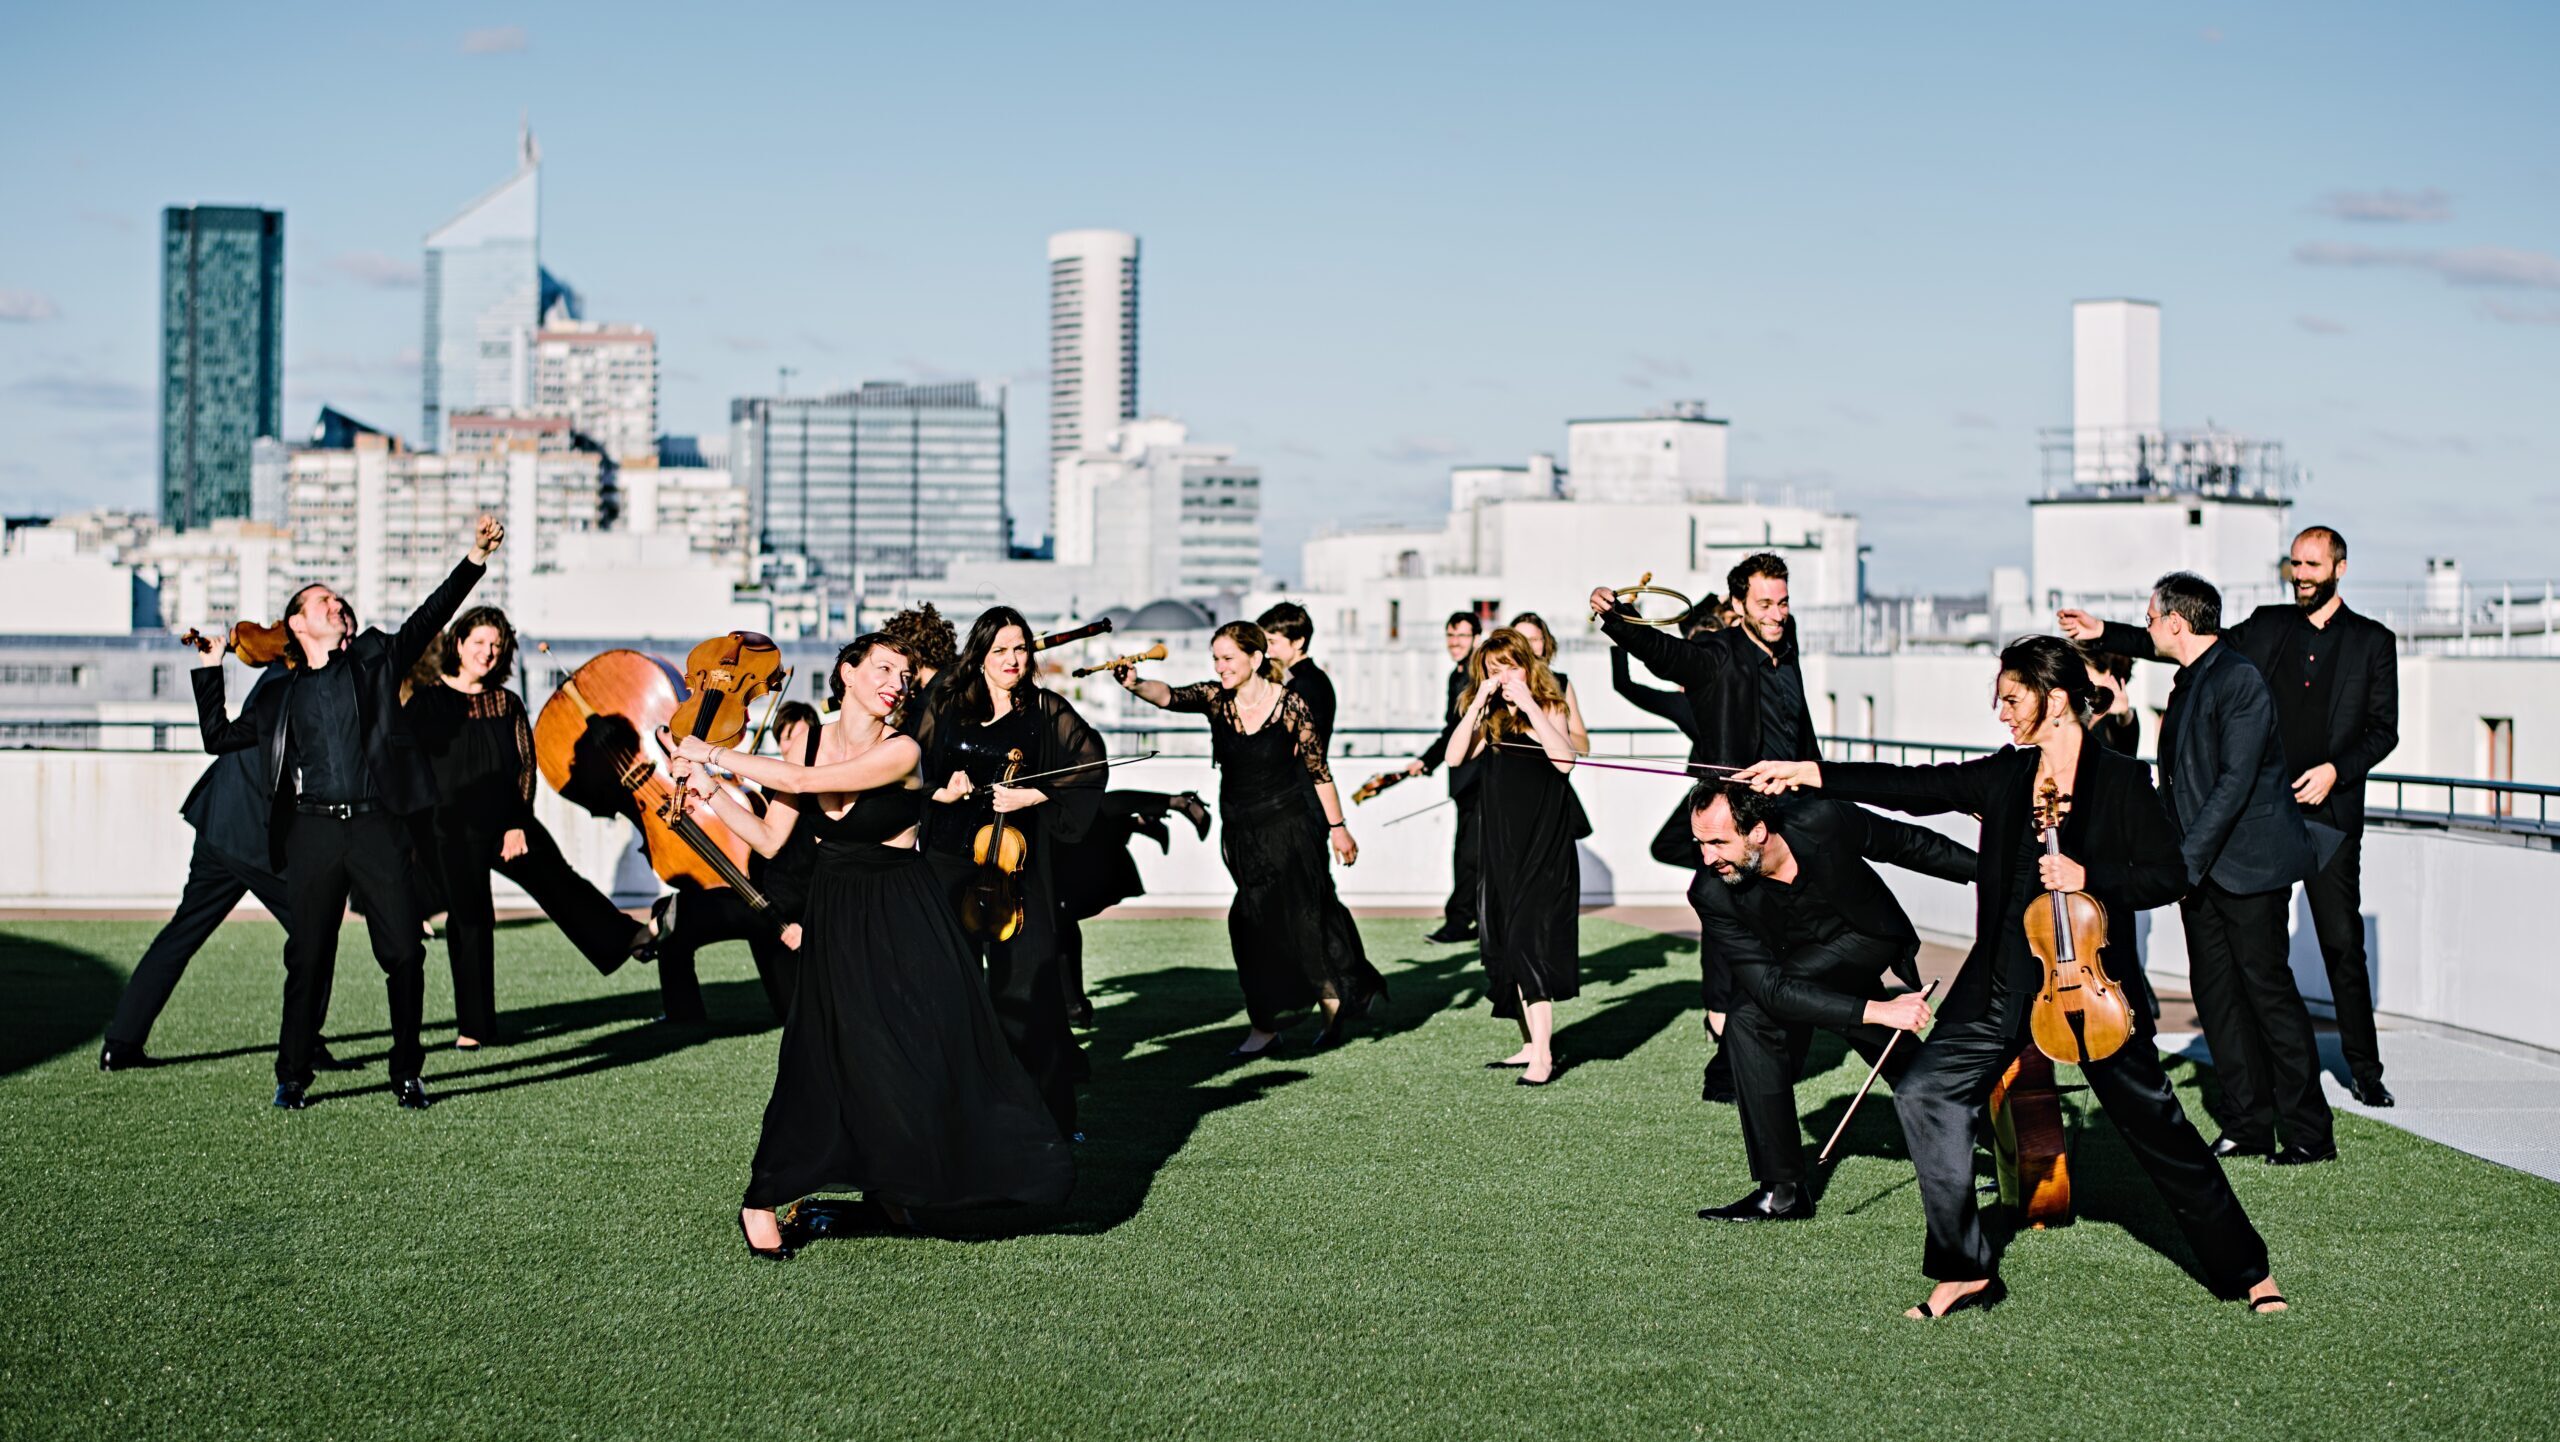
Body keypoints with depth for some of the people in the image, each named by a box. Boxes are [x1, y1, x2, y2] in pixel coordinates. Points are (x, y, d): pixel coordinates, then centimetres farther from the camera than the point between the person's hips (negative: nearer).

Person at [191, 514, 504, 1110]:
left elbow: (430, 616, 4)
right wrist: (210, 668, 18)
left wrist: (474, 560, -7)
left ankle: (406, 1072, 8)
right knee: (308, 959, 3)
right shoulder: (281, 695, 17)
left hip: (377, 826, -1)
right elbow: (219, 736, 21)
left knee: (404, 953, -4)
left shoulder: (373, 660, 14)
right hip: (314, 831, 1)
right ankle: (292, 1077, 13)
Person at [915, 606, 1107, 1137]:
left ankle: (1045, 1108, 4)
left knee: (1025, 982, -4)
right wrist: (941, 793, -8)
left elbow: (1089, 765, -1)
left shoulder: (1045, 711, 2)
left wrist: (1035, 796, -12)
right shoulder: (945, 707, 8)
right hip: (948, 859, 2)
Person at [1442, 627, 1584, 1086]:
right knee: (1506, 944, 9)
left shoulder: (1549, 708, -3)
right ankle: (1531, 1043, 18)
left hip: (1545, 844, -6)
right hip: (1502, 844, 6)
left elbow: (1564, 759, -20)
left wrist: (1529, 704, -20)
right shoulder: (1491, 719, 11)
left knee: (1530, 939, -14)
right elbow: (1456, 755, -3)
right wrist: (1479, 703, -9)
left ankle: (1542, 1054, -16)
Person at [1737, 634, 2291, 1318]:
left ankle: (2245, 1269, 19)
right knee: (1926, 1093, -6)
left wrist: (2088, 877, -22)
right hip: (2003, 984, 5)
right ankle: (1965, 1270, 3)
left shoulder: (2121, 780, -7)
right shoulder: (2007, 774, 6)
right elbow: (1917, 787, 4)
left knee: (2154, 1123, 2)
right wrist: (1810, 773, -1)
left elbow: (2169, 874, -9)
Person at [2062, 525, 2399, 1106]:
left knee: (2343, 943, -1)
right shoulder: (2266, 627, 10)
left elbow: (2384, 729, 3)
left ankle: (2364, 1069, 9)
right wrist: (2105, 635, -1)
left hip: (2329, 812, -2)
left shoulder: (2373, 641, 5)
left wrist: (2336, 770, -12)